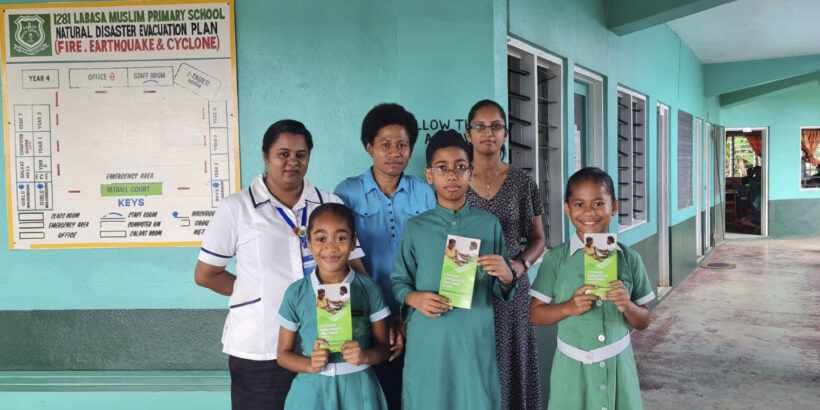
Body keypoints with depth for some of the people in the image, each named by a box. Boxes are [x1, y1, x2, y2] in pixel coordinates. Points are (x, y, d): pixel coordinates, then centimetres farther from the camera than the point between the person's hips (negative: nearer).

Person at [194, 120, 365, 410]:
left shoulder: (330, 204, 8)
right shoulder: (237, 208, 1)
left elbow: (355, 269, 7)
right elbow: (205, 274, 4)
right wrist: (259, 293, -1)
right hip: (259, 351, -2)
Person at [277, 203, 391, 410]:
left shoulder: (368, 289, -2)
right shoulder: (296, 293, -2)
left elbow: (383, 347, 3)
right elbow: (283, 353, 4)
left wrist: (365, 357, -17)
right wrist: (310, 365, -14)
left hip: (358, 390, 0)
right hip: (311, 390, 0)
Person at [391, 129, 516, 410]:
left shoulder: (489, 224, 4)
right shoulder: (416, 227, 3)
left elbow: (501, 293, 9)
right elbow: (399, 281, 8)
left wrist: (506, 278, -12)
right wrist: (414, 298, -12)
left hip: (476, 342, 1)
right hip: (427, 343, 0)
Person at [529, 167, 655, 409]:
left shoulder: (629, 259, 0)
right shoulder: (556, 259, -5)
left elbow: (643, 322, 5)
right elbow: (535, 315, -3)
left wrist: (627, 306, -15)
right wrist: (569, 307, -18)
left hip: (618, 366, 2)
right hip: (573, 369, -1)